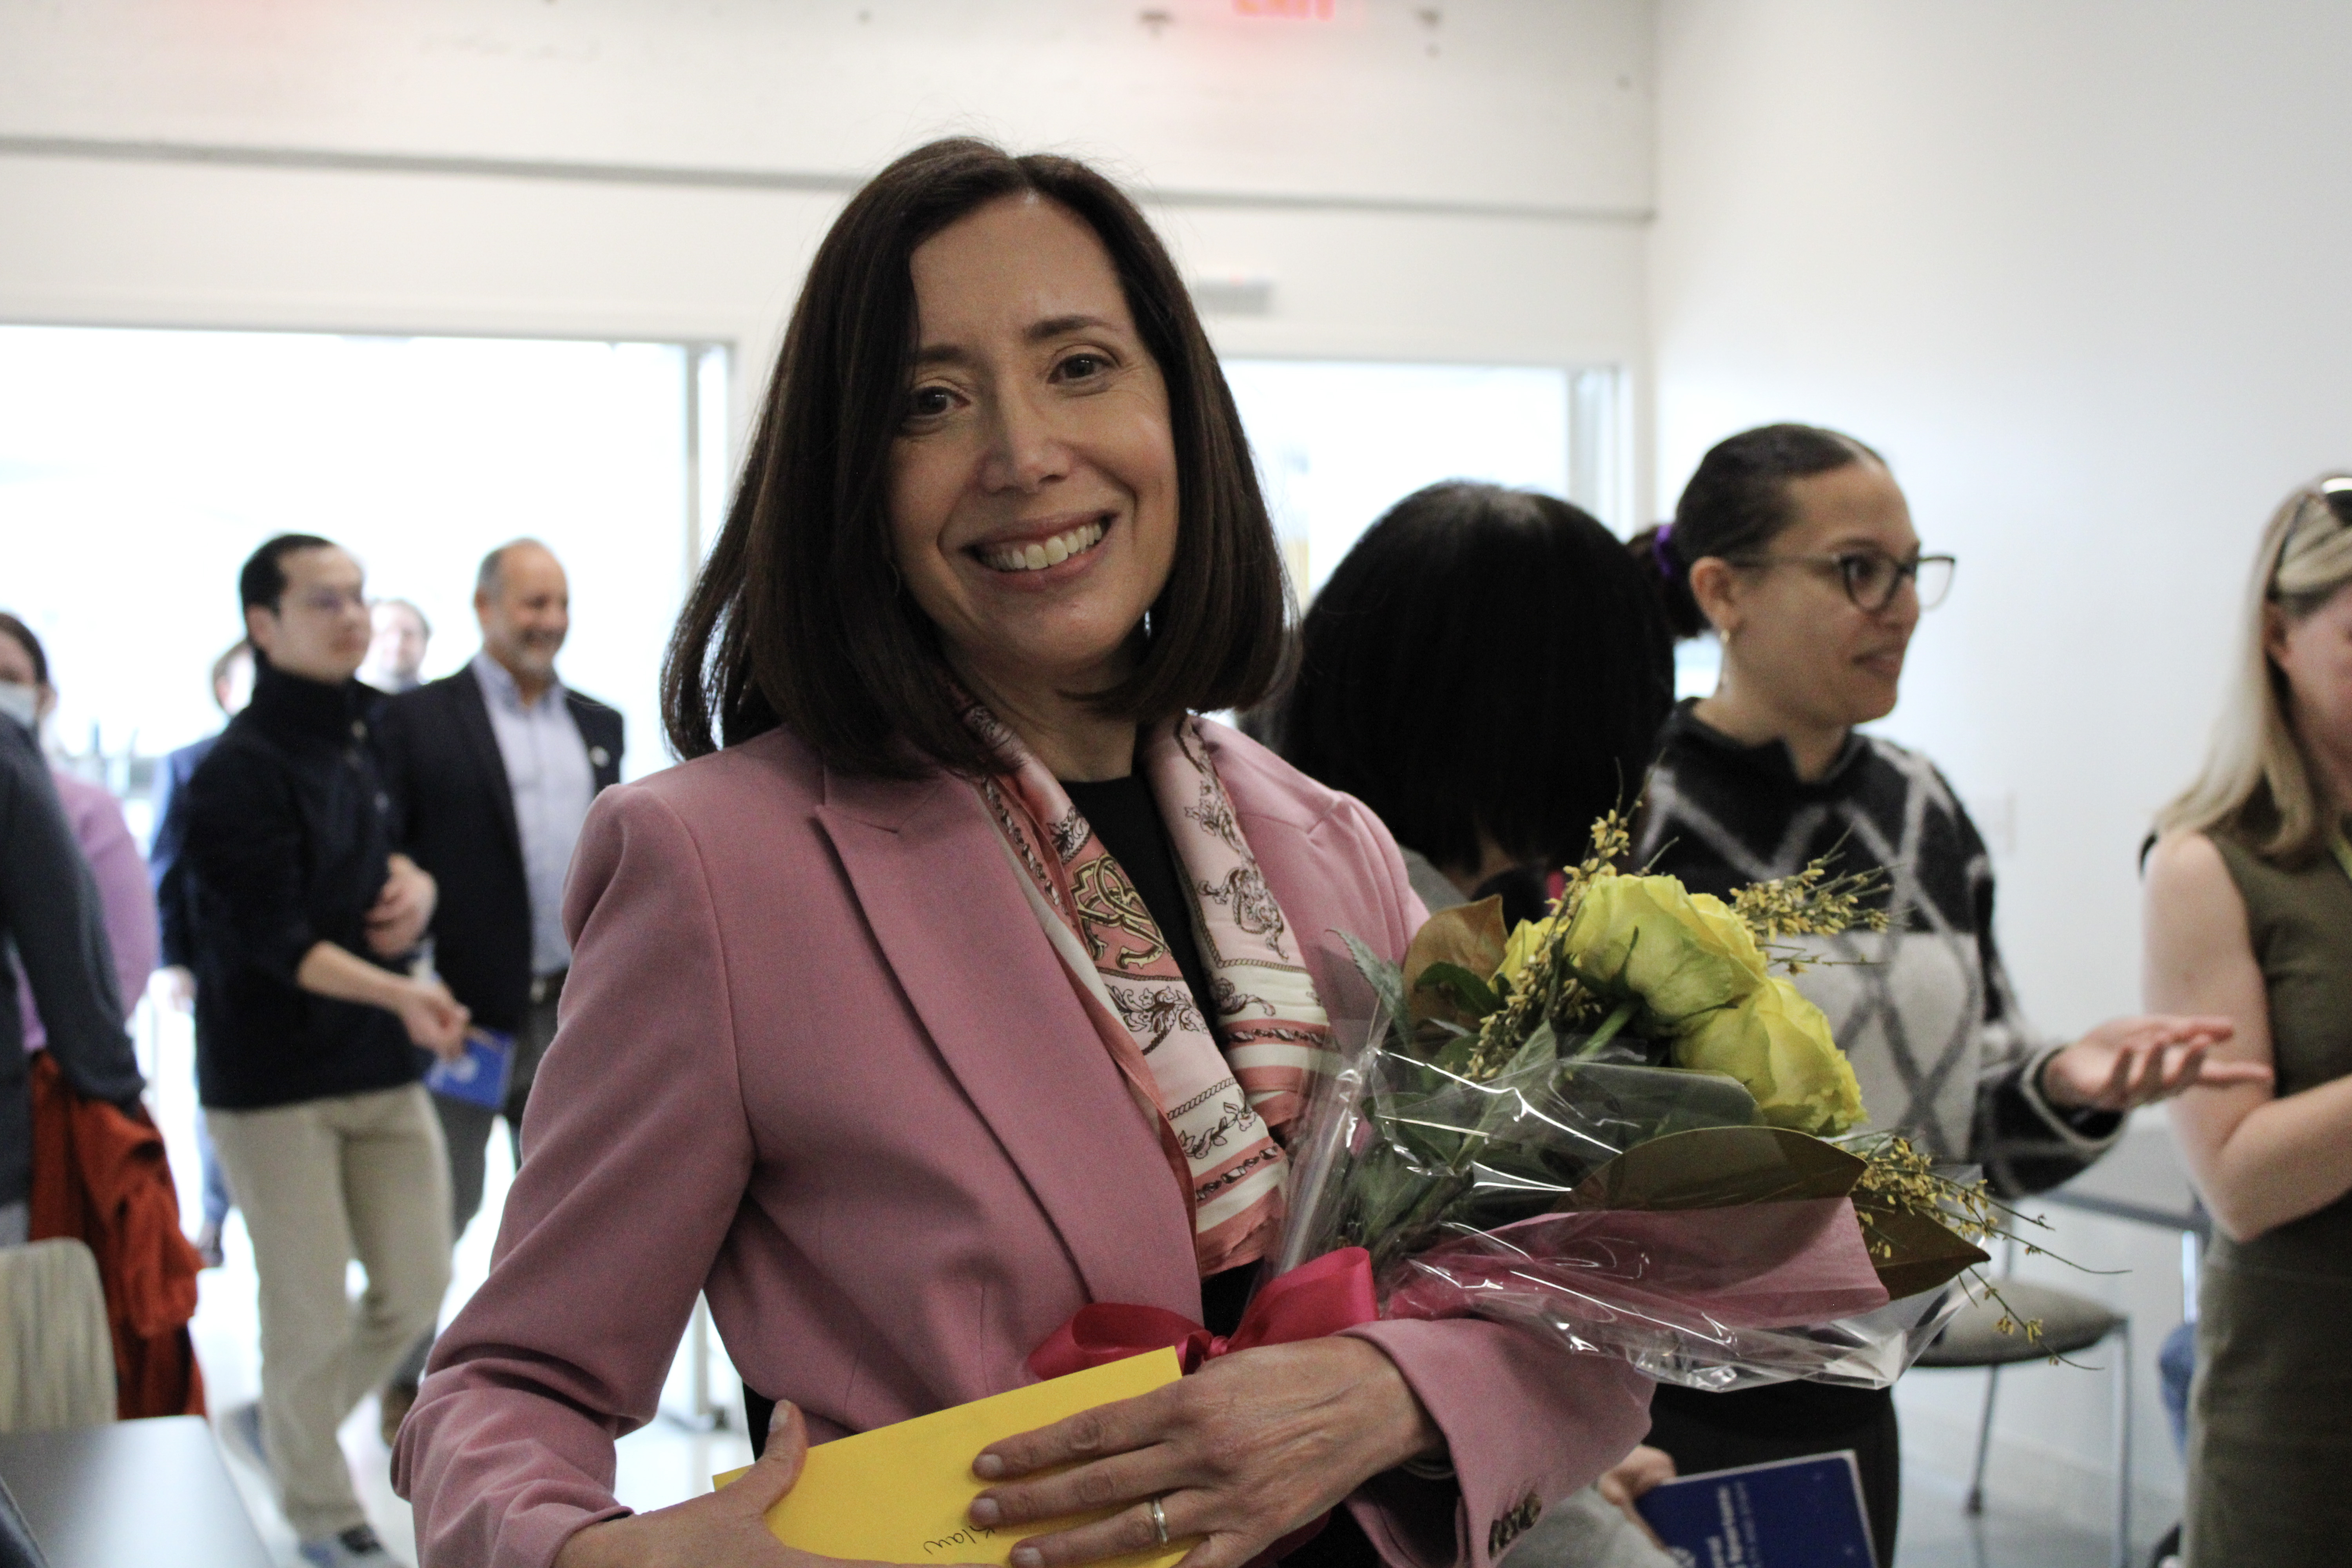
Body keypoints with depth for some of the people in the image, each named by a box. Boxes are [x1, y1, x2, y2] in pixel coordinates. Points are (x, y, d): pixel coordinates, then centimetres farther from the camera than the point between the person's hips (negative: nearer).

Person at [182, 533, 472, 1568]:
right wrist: (397, 992, -33)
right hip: (274, 1077, -7)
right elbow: (274, 937, -20)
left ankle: (284, 1430, 32)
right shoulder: (242, 770, -14)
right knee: (313, 1310, 0)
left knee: (418, 1287, 8)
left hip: (383, 1069, 7)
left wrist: (418, 883, 1)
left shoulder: (377, 734, 10)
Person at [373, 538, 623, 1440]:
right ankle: (404, 1383, 22)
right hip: (468, 1009, -5)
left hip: (575, 1017, 5)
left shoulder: (599, 724, 12)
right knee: (440, 1211, 5)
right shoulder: (418, 720, -5)